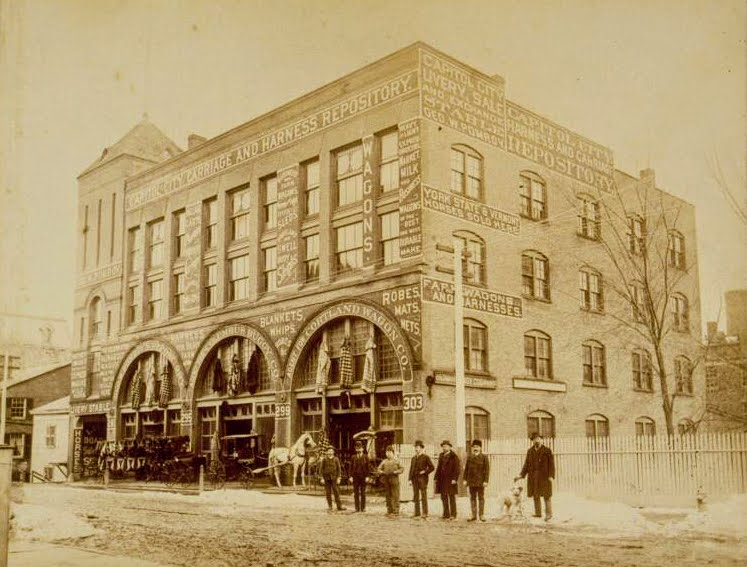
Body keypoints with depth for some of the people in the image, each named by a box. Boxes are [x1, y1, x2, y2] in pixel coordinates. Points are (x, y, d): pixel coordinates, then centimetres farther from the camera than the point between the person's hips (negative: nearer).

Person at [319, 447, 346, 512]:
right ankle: (329, 506, 8)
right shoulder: (324, 459, 1)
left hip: (334, 478, 0)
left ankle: (339, 506, -4)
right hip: (326, 478, 0)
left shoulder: (336, 459, 2)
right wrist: (322, 478, -5)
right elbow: (321, 469, 2)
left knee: (336, 492, -5)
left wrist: (338, 478, -4)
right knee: (328, 492, 2)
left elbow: (339, 469, 3)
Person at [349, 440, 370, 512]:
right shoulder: (353, 457, 7)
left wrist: (367, 476, -7)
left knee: (363, 493, 2)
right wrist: (351, 476, -1)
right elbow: (351, 467, 7)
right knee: (356, 493, 2)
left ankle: (363, 508, 7)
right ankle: (357, 508, 7)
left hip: (363, 477, -2)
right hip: (355, 477, 2)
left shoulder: (365, 457, 2)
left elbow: (368, 467, 0)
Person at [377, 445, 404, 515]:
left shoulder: (396, 461, 7)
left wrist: (395, 472, -15)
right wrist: (382, 472, -9)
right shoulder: (384, 461, 14)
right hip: (386, 480, 3)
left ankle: (395, 511, -3)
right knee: (388, 495, 5)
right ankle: (389, 510, 12)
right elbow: (379, 469, 12)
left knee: (395, 495, -6)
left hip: (394, 480, -3)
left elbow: (402, 469, 1)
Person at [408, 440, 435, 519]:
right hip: (415, 479, 6)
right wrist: (410, 479, 7)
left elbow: (432, 467, -4)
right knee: (415, 496, 7)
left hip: (422, 479, -6)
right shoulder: (413, 458, 16)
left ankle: (425, 513, -4)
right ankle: (417, 513, 12)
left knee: (423, 496, -6)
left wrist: (425, 472, -10)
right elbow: (411, 469, 15)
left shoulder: (426, 457, -1)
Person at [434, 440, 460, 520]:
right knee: (444, 497, 9)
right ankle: (446, 514, 17)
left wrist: (454, 479, -16)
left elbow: (457, 468, -9)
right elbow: (439, 467, 16)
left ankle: (453, 515, 5)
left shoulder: (454, 456, -6)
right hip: (442, 480, 6)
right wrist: (436, 477, 10)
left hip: (450, 480, -6)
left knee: (451, 497, -1)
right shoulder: (441, 456, 13)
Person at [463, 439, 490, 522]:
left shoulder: (484, 457, -1)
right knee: (472, 498, 6)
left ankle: (482, 515, 8)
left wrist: (485, 481, -11)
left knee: (481, 498, 2)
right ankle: (474, 515, 12)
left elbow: (487, 470, -5)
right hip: (471, 481, 4)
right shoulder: (469, 457, 10)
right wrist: (465, 479, 5)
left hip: (480, 481, -4)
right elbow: (466, 469, 12)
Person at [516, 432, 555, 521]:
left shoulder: (547, 450, -2)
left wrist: (551, 476, -15)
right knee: (535, 495, 4)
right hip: (533, 476, 4)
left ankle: (548, 514, 4)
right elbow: (526, 464, 7)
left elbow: (551, 464, -5)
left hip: (544, 476, -4)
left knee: (546, 495, -2)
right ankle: (538, 513, 11)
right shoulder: (530, 451, 9)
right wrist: (521, 475, -3)